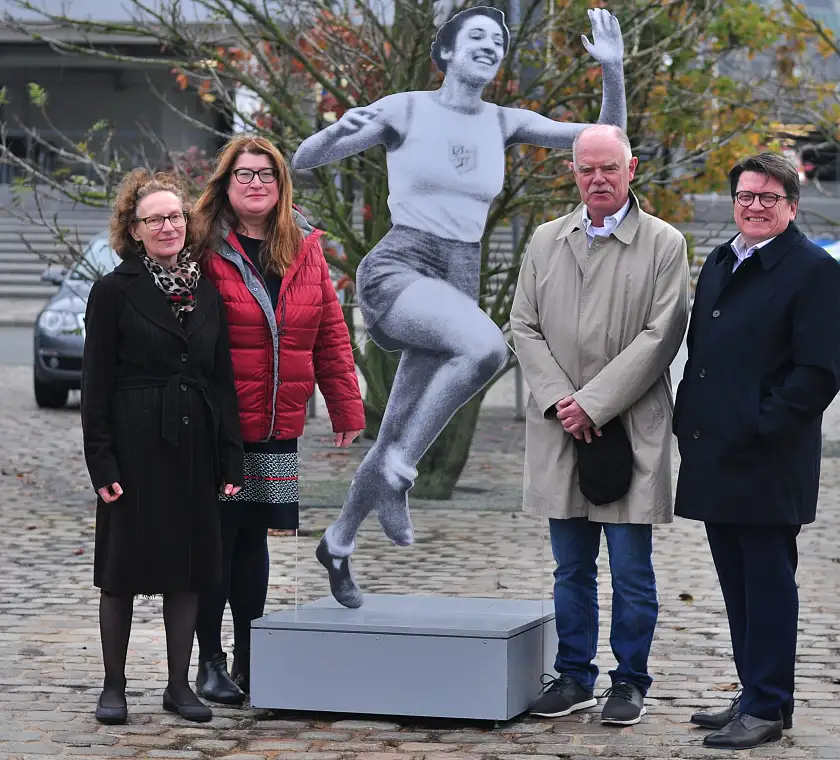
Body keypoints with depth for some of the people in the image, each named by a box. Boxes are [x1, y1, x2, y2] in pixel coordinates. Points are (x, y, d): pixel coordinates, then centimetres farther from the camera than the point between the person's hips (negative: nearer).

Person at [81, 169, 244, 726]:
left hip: (194, 445, 4)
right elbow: (96, 384, -5)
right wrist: (102, 463, -12)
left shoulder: (207, 291, 9)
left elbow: (224, 380, 11)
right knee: (123, 569, 2)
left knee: (189, 566, 7)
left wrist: (231, 458, 5)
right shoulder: (114, 292, -3)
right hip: (135, 445, -4)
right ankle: (114, 686, 13)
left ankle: (180, 684, 17)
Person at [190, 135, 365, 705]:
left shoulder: (304, 248, 8)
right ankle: (210, 663, 13)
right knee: (216, 539, 2)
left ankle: (249, 663, 21)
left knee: (254, 539, 12)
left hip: (277, 426, 4)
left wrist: (346, 407, 8)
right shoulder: (207, 251, -7)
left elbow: (330, 332, 10)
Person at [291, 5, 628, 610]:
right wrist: (337, 130, -23)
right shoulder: (406, 110, -1)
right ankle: (398, 471, -20)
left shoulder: (503, 124, 10)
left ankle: (338, 543, 34)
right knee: (487, 346, -35)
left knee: (398, 439, 9)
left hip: (458, 285, 5)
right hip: (397, 270, -5)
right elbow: (301, 160, -1)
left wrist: (613, 71, -8)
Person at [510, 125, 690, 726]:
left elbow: (661, 336, -9)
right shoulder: (546, 241, 11)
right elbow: (524, 327, 8)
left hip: (630, 430, -3)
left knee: (632, 573, 2)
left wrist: (593, 403, -13)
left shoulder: (664, 244, -2)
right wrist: (557, 400, -7)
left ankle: (630, 681, 13)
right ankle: (574, 676, 21)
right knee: (572, 569, 11)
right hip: (560, 429, 4)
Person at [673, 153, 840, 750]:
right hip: (714, 461, 8)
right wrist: (688, 419, 12)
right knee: (738, 586, 13)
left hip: (767, 466, -8)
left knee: (768, 586, -2)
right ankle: (754, 696, 23)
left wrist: (758, 431, -16)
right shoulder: (719, 264, 18)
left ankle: (768, 709, 4)